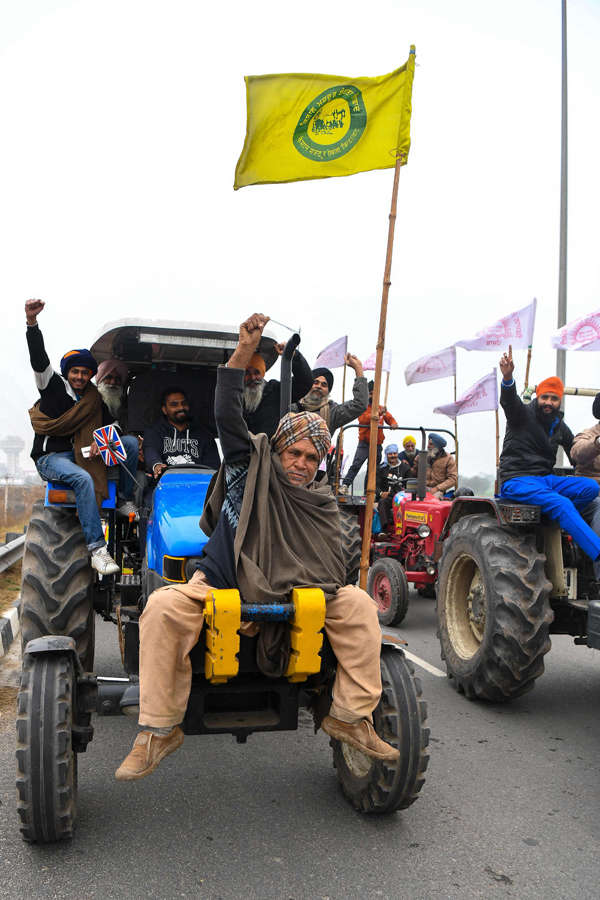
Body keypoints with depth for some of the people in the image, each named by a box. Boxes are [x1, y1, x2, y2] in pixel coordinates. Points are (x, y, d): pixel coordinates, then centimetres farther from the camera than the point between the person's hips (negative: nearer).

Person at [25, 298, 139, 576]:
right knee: (83, 479, -37)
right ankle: (96, 548, -39)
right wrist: (32, 322, -28)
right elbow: (39, 358, -14)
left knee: (131, 442, -12)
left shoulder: (95, 399, 12)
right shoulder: (52, 384, 1)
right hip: (50, 457, -5)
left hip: (82, 454, 5)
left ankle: (125, 501, -5)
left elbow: (112, 425, 11)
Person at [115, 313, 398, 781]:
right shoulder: (251, 467, 2)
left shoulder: (324, 504, 12)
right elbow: (228, 417, -11)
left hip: (288, 599, 3)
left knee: (359, 603, -14)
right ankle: (160, 729, -16)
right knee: (163, 606, -30)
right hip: (218, 588, -3)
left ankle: (351, 716, -3)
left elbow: (331, 570, 14)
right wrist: (244, 352, -20)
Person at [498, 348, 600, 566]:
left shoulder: (560, 426, 16)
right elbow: (509, 400, -24)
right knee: (560, 504, -30)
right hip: (516, 481, -7)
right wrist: (508, 378, -44)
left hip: (545, 479, 7)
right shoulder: (523, 413, -2)